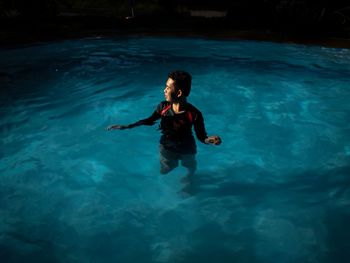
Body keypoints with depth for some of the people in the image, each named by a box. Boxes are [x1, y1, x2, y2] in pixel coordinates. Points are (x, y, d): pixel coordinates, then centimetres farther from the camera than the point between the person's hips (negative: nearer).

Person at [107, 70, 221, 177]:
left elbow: (201, 136, -23)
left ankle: (189, 177, 66)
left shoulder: (194, 114, -34)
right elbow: (150, 120, -7)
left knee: (191, 168, 30)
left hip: (186, 150, -2)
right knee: (164, 171, 26)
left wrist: (209, 139, -48)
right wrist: (126, 126, -11)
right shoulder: (163, 107, -25)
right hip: (167, 147, 2)